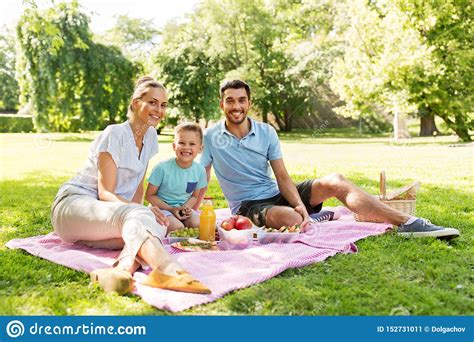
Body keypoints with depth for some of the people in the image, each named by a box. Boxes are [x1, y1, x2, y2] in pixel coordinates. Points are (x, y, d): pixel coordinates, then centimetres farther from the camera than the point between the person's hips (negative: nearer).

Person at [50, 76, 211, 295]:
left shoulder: (150, 136, 9)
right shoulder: (114, 134, -13)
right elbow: (105, 193, -17)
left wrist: (136, 210, -8)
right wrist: (140, 211, -34)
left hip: (112, 214, 7)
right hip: (74, 203, -7)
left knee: (158, 225, -28)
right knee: (133, 215, -40)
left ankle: (122, 268, -55)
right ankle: (171, 271, -66)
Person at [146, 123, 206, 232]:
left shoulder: (200, 170, -6)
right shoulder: (162, 168, -18)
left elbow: (194, 196, 9)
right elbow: (150, 195, -9)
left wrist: (186, 207, -13)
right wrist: (171, 209, -19)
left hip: (183, 208, 4)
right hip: (162, 207, -3)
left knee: (199, 225, -22)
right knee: (177, 227, -28)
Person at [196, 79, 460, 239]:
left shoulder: (266, 132, 1)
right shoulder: (210, 138, -5)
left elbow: (283, 177, -3)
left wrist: (299, 203, -21)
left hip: (276, 193, 4)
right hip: (248, 206, -3)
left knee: (335, 182, -18)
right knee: (291, 219, -41)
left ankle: (407, 222, -17)